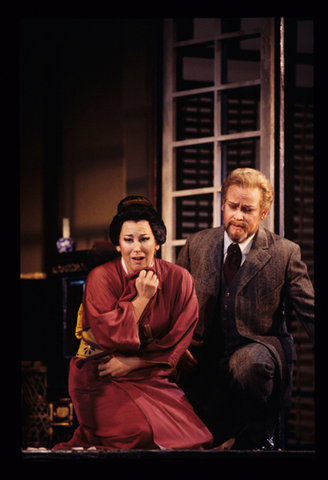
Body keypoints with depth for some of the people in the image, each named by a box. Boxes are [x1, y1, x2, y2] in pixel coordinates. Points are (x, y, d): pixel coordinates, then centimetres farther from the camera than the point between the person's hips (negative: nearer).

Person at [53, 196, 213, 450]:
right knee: (142, 430, -29)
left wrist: (131, 363, -8)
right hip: (103, 382, -4)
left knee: (189, 431, -21)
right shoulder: (101, 278, -4)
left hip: (154, 377, 4)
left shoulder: (178, 279, 2)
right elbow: (109, 337, -11)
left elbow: (176, 343, 2)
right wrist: (141, 299, -13)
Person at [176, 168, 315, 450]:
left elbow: (311, 313, -4)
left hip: (259, 350, -3)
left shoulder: (284, 254, -3)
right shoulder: (197, 245, 6)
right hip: (206, 358, 3)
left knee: (248, 362, -39)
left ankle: (258, 438, -14)